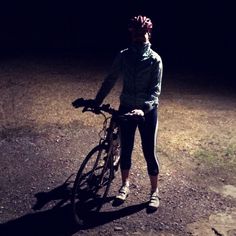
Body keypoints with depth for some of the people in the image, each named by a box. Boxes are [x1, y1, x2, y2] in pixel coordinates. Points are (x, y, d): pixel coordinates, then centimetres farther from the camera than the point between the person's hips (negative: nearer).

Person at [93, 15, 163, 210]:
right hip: (126, 108, 3)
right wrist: (97, 101, -7)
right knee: (126, 149, 12)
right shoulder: (123, 56, -2)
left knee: (149, 152, 3)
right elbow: (110, 80, 1)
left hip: (148, 111, -3)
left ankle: (154, 191, 21)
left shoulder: (155, 59, -10)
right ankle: (125, 185, 33)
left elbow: (156, 90, -14)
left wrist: (143, 108, -29)